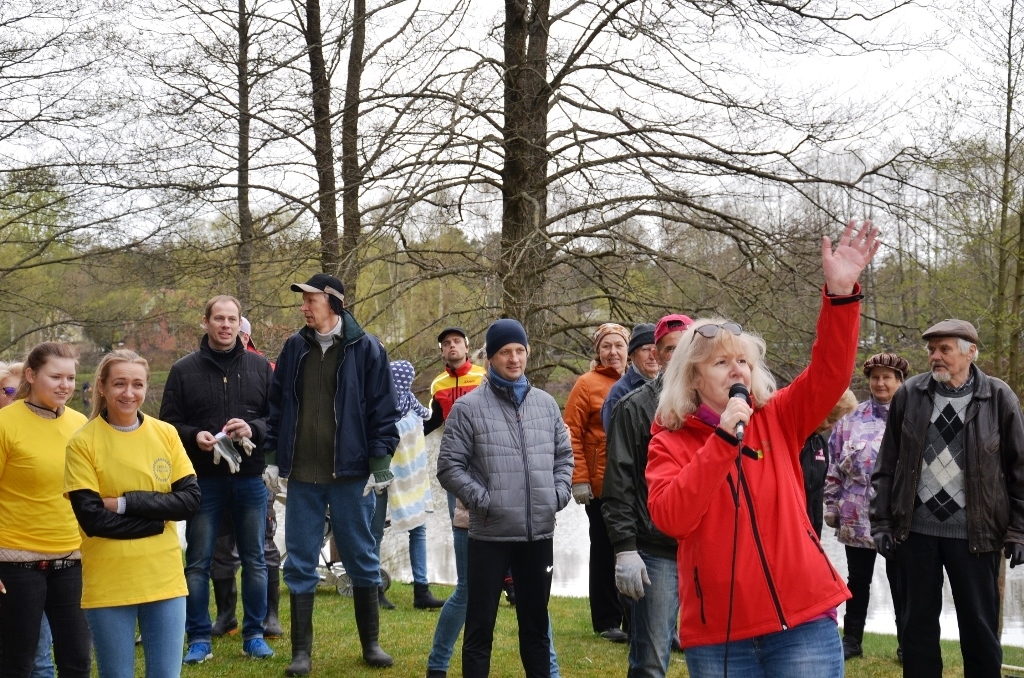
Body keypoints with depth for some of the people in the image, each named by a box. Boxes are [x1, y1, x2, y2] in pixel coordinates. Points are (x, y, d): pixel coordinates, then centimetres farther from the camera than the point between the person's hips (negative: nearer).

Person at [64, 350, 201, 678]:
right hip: (109, 585, -3)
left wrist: (126, 503, -13)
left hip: (165, 579, 3)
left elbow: (190, 500, -4)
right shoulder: (83, 442, -7)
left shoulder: (166, 434, 3)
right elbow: (91, 519, -13)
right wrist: (158, 518, -12)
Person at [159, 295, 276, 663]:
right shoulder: (184, 370, 2)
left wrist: (254, 429, -14)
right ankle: (199, 638, 13)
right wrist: (193, 437, -17)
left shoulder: (260, 367, 5)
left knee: (254, 559, 8)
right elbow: (169, 423, 2)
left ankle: (254, 634, 19)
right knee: (198, 561, 4)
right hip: (204, 479, -1)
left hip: (250, 478, 1)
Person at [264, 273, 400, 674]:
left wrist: (380, 465, -8)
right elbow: (277, 405, 11)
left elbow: (383, 411, -4)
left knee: (362, 560, 9)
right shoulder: (294, 348, 6)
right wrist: (273, 457, 7)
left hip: (350, 475, -3)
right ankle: (301, 652, 13)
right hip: (302, 476, 3)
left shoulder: (366, 349, -5)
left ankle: (371, 644, 22)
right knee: (300, 565, 5)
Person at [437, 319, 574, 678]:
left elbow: (564, 455, 18)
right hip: (490, 535, -4)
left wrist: (560, 493, 3)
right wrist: (482, 500, -13)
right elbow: (449, 466, -5)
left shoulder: (546, 403, 9)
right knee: (480, 627, 4)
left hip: (539, 534, 4)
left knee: (536, 624, 16)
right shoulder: (468, 407, -5)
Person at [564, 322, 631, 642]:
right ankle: (607, 621, 16)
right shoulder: (587, 384, -5)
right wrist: (579, 480, -14)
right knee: (605, 551, 6)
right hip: (602, 484, -4)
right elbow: (572, 434, -8)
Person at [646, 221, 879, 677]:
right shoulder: (669, 442, 2)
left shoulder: (777, 419, 6)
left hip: (801, 620, 1)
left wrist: (841, 293, -22)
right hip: (716, 635, 0)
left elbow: (830, 373, -9)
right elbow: (671, 518, -14)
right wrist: (722, 440, -19)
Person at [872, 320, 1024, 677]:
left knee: (980, 627, 6)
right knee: (918, 622, 10)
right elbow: (887, 464, 6)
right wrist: (882, 521, 2)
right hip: (916, 528, 2)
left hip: (973, 533, -2)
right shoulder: (909, 394, 2)